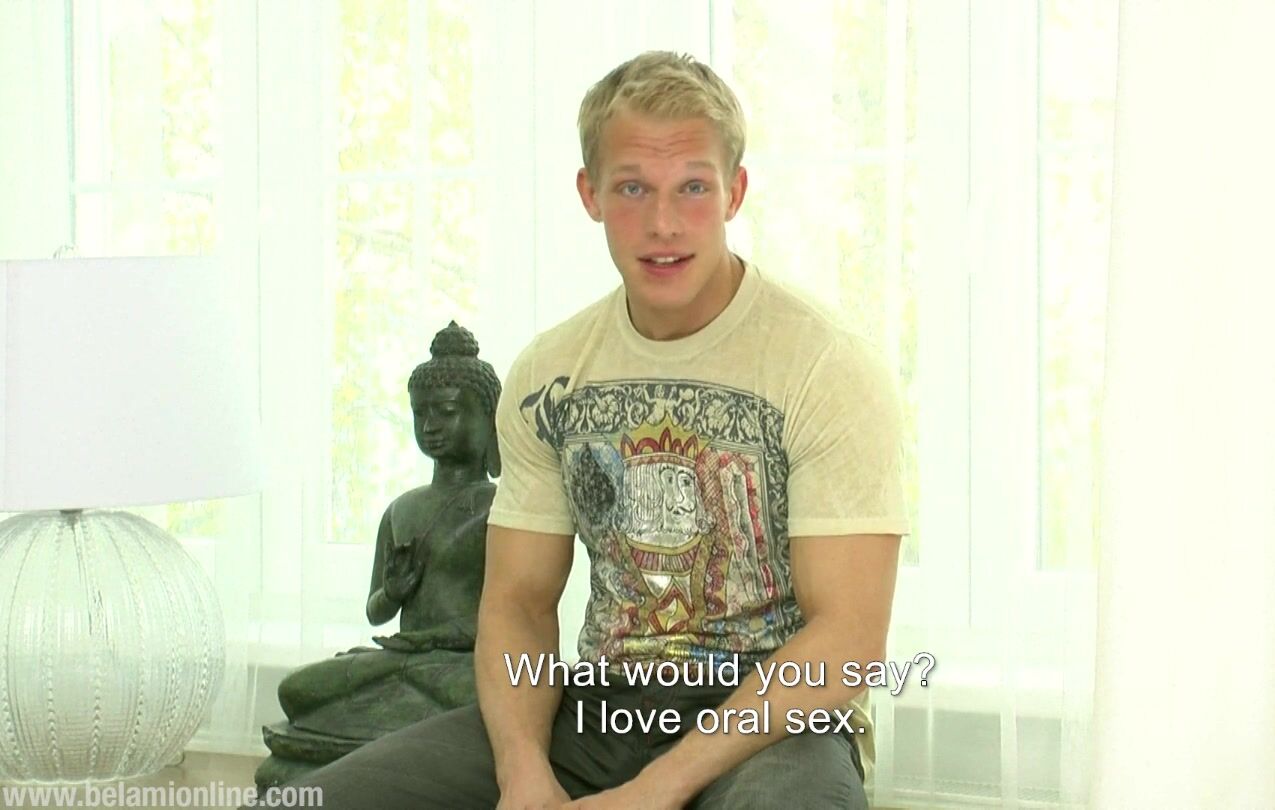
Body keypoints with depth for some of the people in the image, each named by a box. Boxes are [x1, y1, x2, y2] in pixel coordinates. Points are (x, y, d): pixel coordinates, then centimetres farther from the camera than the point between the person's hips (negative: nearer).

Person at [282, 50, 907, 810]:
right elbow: (519, 601, 9)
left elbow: (847, 641, -14)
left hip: (776, 720, -4)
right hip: (600, 706, 5)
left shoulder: (829, 370, -9)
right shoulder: (547, 374, 7)